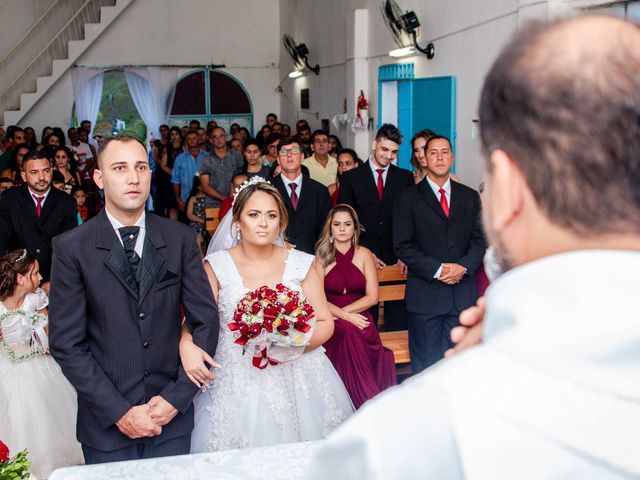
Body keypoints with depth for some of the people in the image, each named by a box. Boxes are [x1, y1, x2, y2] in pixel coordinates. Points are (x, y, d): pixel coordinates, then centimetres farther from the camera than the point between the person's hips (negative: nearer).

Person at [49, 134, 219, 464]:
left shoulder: (181, 239, 0)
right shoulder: (71, 247, -6)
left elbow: (206, 322, 0)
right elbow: (66, 343, -8)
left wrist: (177, 397, -7)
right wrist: (120, 412, -12)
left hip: (172, 415, 2)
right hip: (107, 424, -1)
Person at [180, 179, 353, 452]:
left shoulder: (301, 264, 4)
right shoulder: (217, 265, 1)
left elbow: (325, 323, 4)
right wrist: (186, 347, -26)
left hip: (297, 377, 1)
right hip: (237, 386, -1)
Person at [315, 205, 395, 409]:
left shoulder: (363, 254, 5)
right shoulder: (322, 257, 5)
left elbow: (372, 297, 0)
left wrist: (341, 312, -9)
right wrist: (346, 316, -14)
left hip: (360, 320, 0)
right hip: (332, 325, 0)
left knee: (351, 333, -33)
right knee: (346, 333, -33)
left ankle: (367, 410, -19)